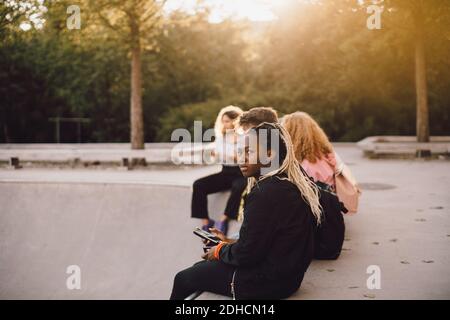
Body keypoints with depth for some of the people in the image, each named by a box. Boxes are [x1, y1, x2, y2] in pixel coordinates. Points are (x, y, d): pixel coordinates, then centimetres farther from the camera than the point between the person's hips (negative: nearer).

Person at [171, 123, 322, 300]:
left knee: (182, 279, 7)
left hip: (265, 282, -9)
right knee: (200, 267, 23)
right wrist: (229, 244, 9)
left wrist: (220, 251, -2)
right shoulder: (296, 185, 4)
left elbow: (246, 254, -21)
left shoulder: (266, 193, -25)